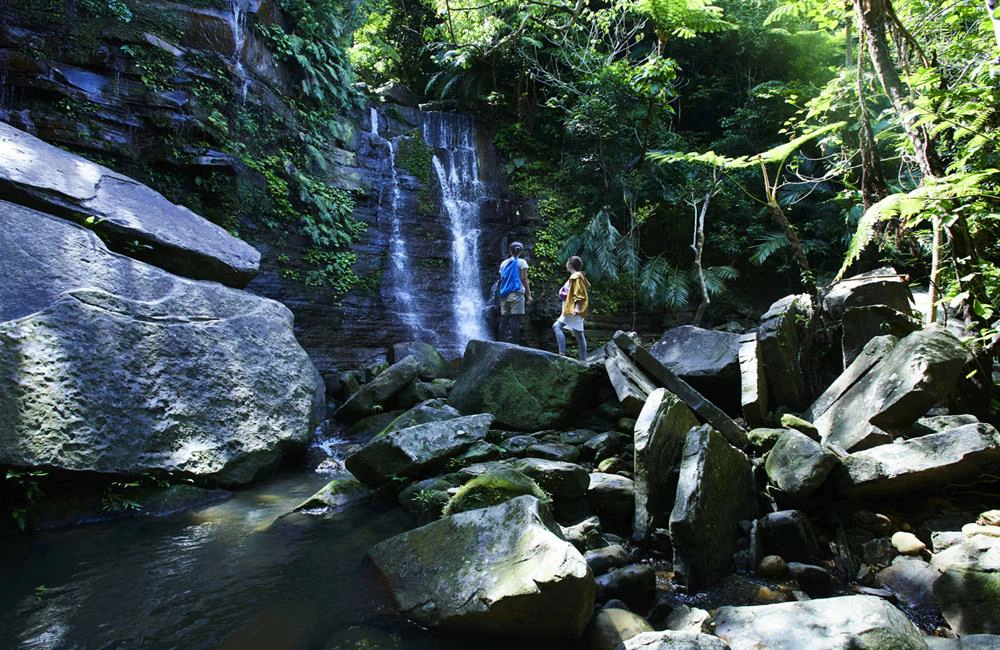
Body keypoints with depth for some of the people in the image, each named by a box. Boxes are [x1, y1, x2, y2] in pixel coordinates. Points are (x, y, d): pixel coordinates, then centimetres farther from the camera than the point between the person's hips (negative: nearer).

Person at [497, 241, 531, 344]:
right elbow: (524, 279, -5)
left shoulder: (504, 263, 15)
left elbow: (501, 279, 15)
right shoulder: (521, 262, 1)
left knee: (504, 320, 6)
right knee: (515, 319, -8)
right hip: (516, 293, -5)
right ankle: (514, 343, -13)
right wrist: (529, 294, -4)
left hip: (504, 294, 5)